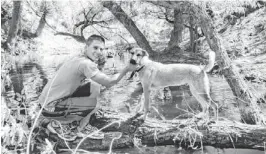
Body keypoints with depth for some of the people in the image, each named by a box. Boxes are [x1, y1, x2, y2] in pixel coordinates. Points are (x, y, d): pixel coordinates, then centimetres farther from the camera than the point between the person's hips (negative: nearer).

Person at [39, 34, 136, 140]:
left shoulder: (77, 59, 9)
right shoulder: (85, 63, -20)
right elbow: (108, 83, -24)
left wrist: (99, 67, 1)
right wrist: (126, 69, -13)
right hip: (52, 108, -9)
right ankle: (81, 129, 8)